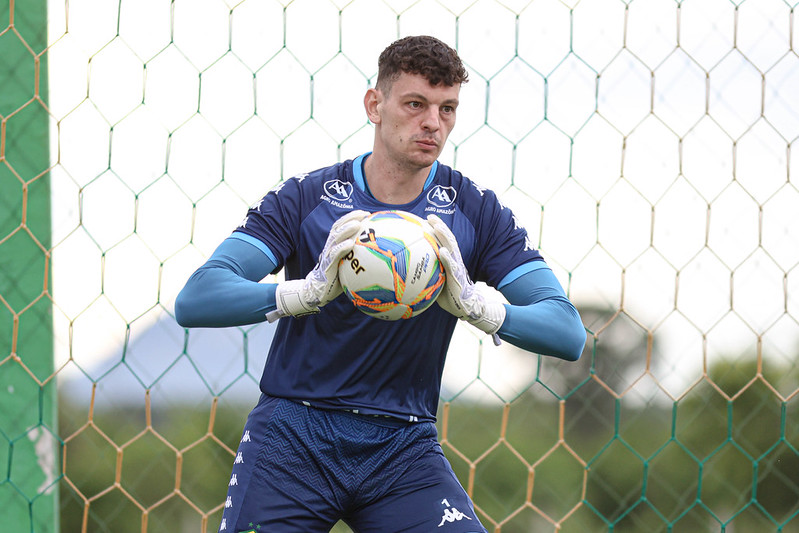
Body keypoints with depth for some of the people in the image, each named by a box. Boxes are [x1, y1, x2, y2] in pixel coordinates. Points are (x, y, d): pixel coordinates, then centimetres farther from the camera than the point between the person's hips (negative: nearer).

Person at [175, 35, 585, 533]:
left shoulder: (475, 211, 1)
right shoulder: (306, 198, -4)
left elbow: (569, 333, -7)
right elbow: (195, 301, -15)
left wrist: (475, 305, -27)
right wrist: (310, 291, -32)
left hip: (403, 448, 1)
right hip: (293, 434, -1)